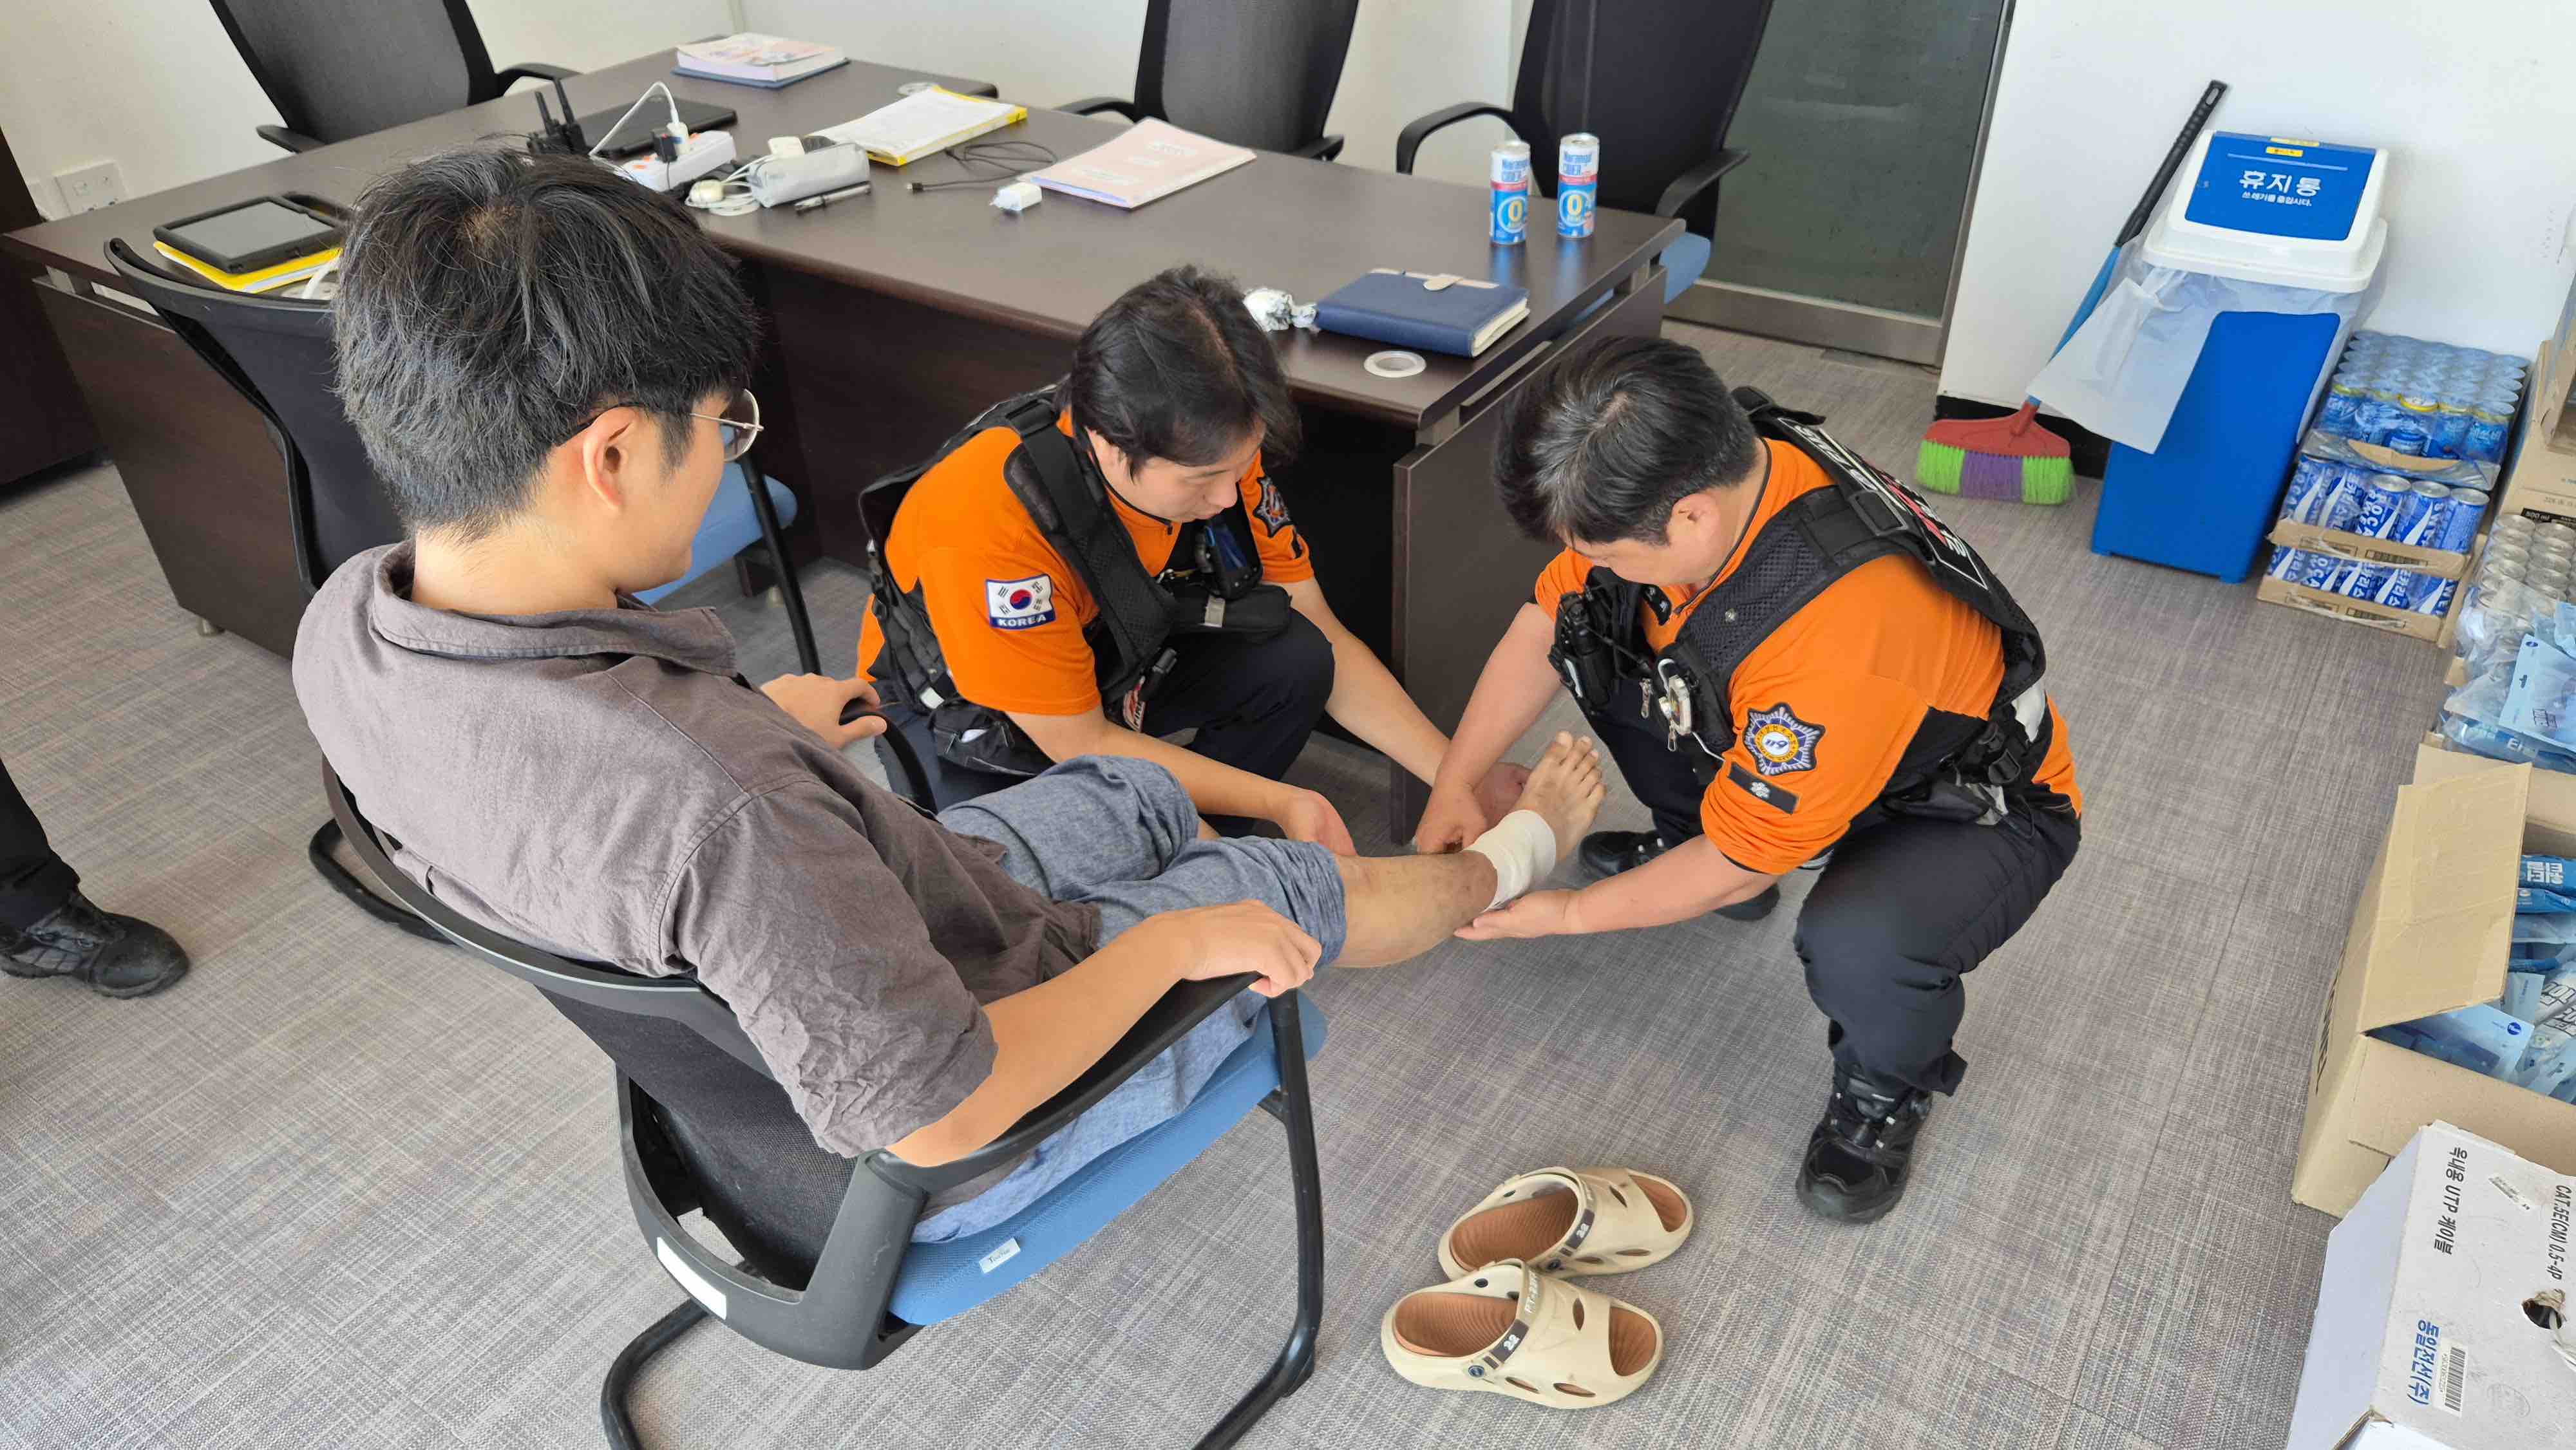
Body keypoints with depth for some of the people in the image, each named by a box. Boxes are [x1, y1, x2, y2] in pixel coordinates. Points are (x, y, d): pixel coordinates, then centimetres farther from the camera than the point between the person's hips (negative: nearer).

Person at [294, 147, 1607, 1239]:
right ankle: (1509, 861, 48)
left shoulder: (344, 629, -17)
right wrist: (1173, 944, -21)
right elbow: (932, 1115, -35)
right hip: (966, 1116, -7)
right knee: (1281, 888, 14)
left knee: (1140, 794, 24)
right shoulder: (711, 796, -45)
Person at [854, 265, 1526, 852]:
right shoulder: (988, 520, -39)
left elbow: (1325, 642, -11)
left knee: (1295, 661, -20)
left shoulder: (1214, 452, -22)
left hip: (1118, 656, 5)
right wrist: (1281, 803, -26)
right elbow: (1080, 744, -28)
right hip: (964, 708, -4)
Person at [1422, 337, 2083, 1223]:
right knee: (1594, 637, -5)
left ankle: (1887, 1086, -1)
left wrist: (1564, 915, -17)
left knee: (1855, 944, -38)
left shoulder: (1842, 639, -43)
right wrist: (1454, 785, -12)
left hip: (1971, 809, -7)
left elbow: (1742, 866, -29)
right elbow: (1547, 621, -7)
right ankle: (1687, 845, 18)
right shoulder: (1704, 471, -22)